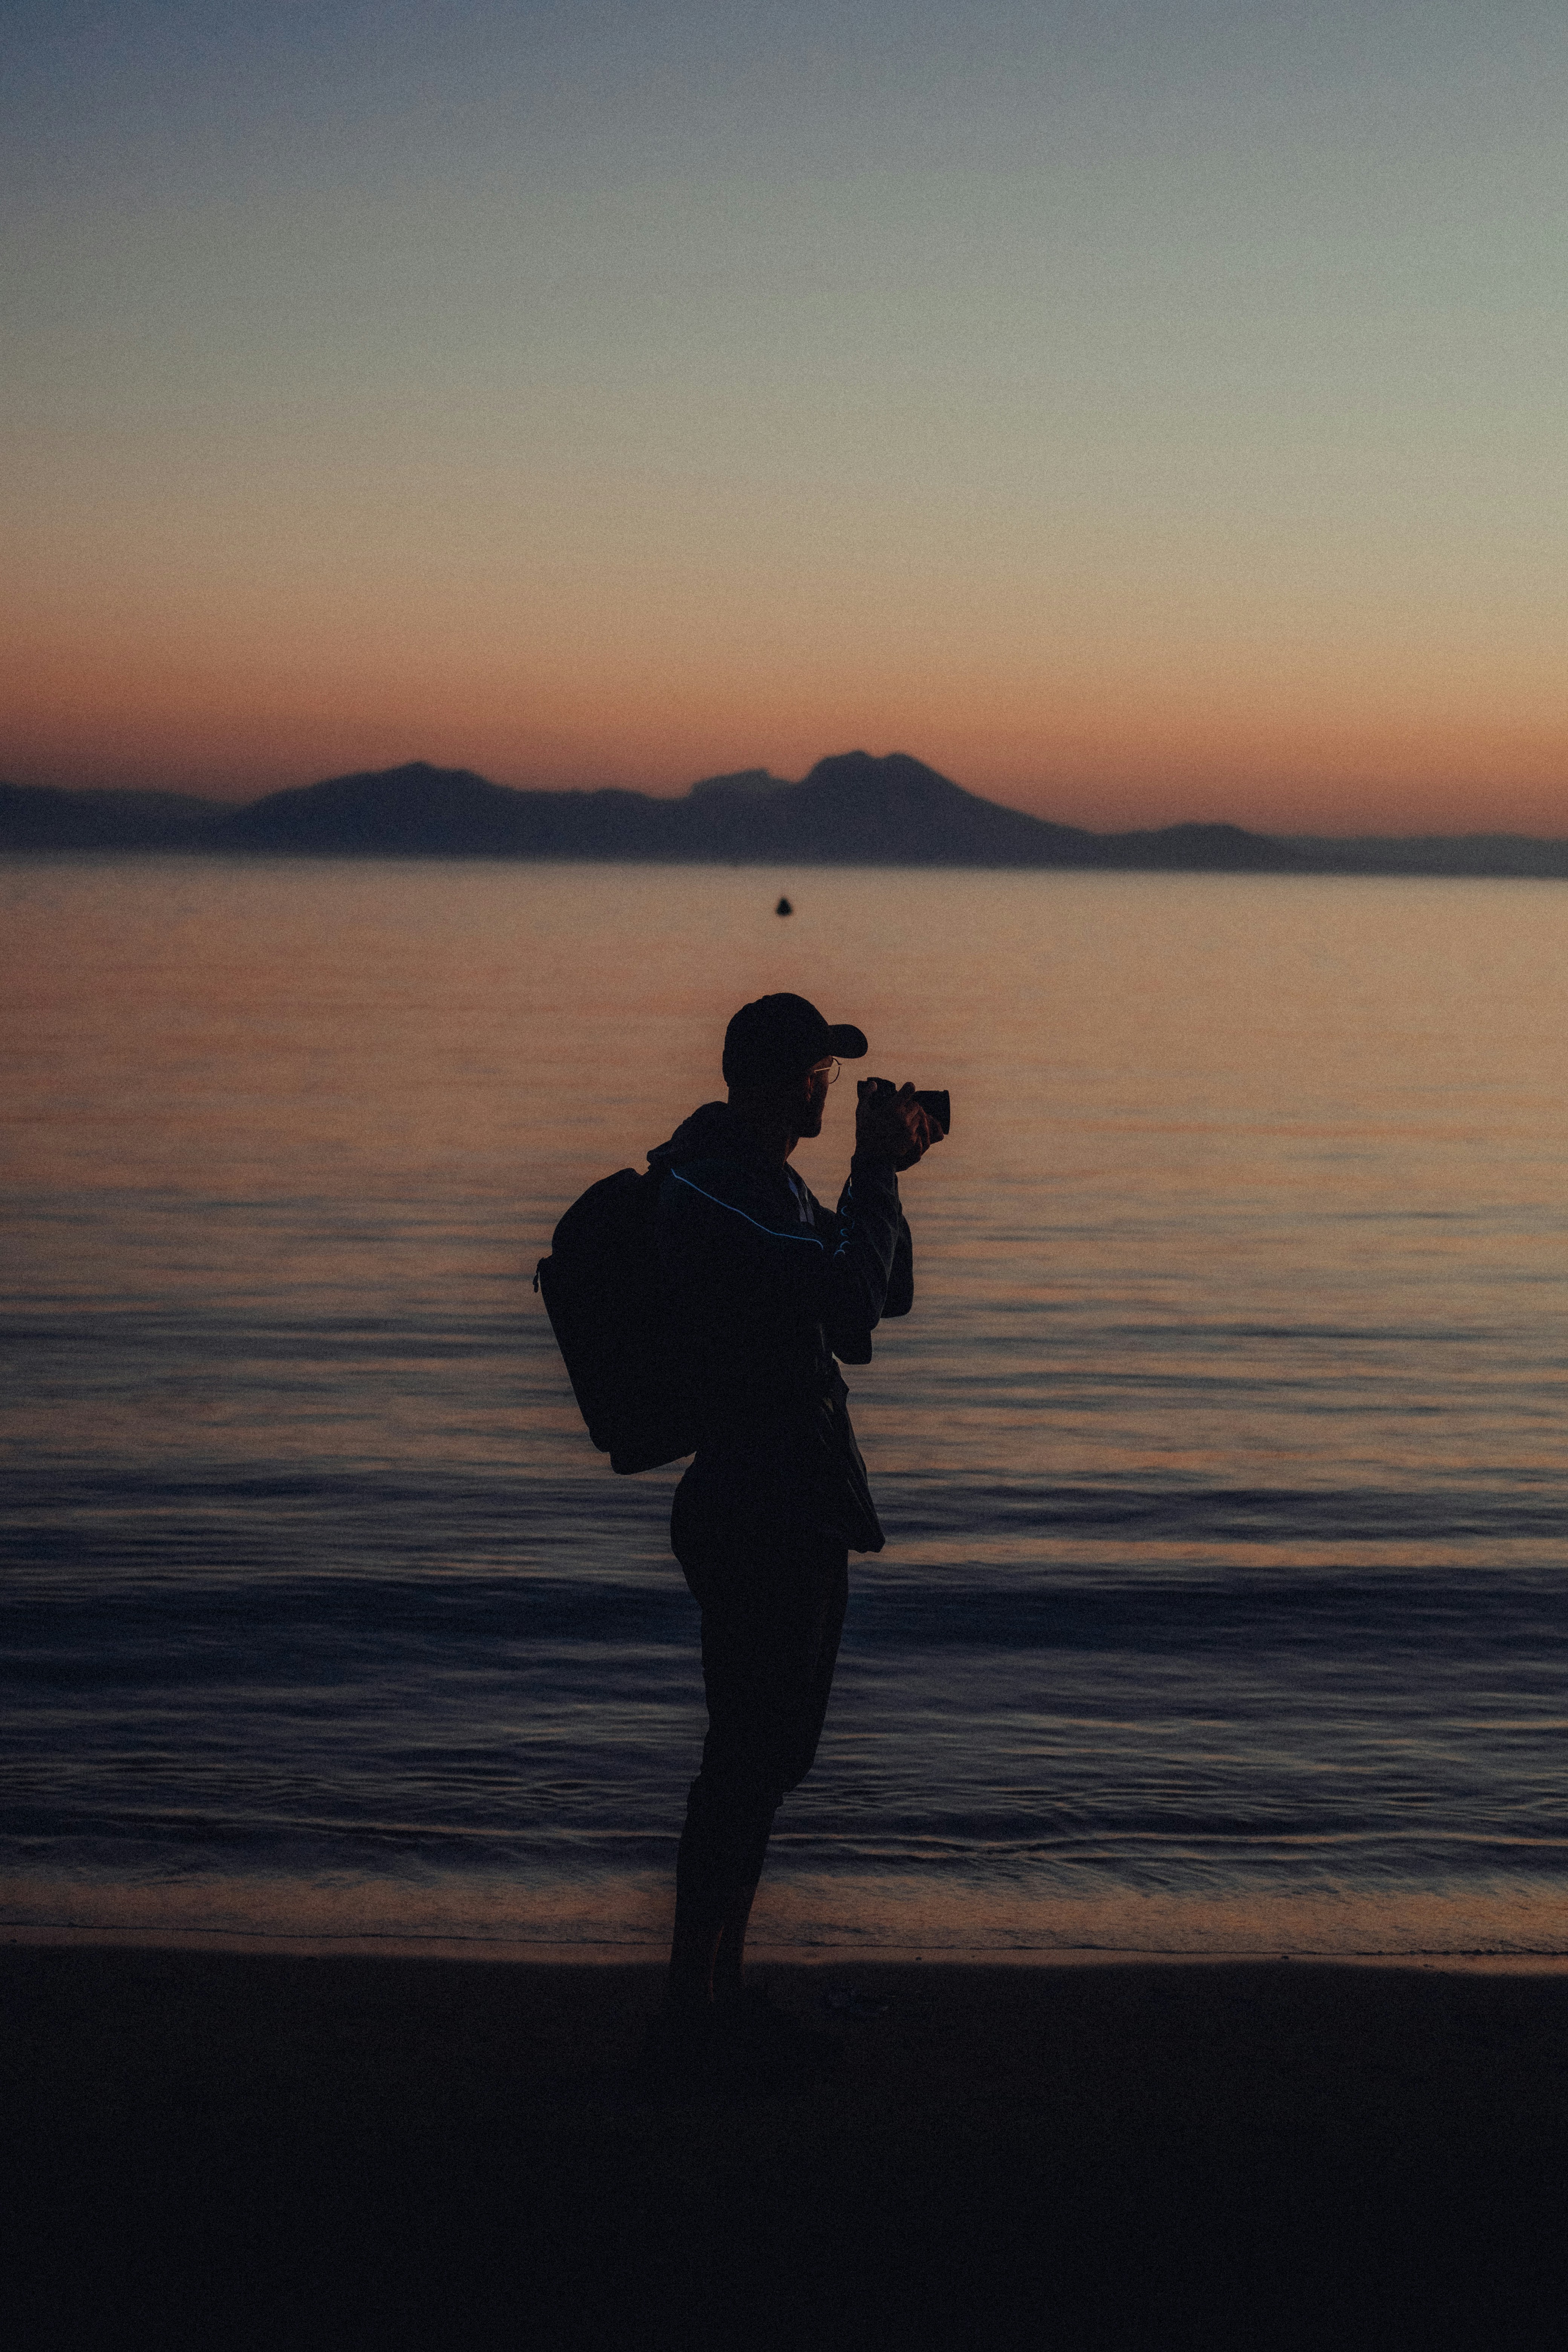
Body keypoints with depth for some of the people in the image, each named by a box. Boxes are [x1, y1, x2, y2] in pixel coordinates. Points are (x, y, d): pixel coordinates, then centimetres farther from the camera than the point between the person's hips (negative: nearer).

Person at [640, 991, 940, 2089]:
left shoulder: (771, 1182, 17)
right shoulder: (708, 1189, -16)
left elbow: (885, 1296, 19)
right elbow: (851, 1294, -27)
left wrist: (883, 1175, 7)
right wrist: (878, 1173, -15)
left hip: (801, 1514, 11)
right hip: (758, 1515, -11)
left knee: (766, 1758, 15)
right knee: (750, 1762, -7)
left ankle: (720, 1993, 24)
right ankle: (691, 2013, -2)